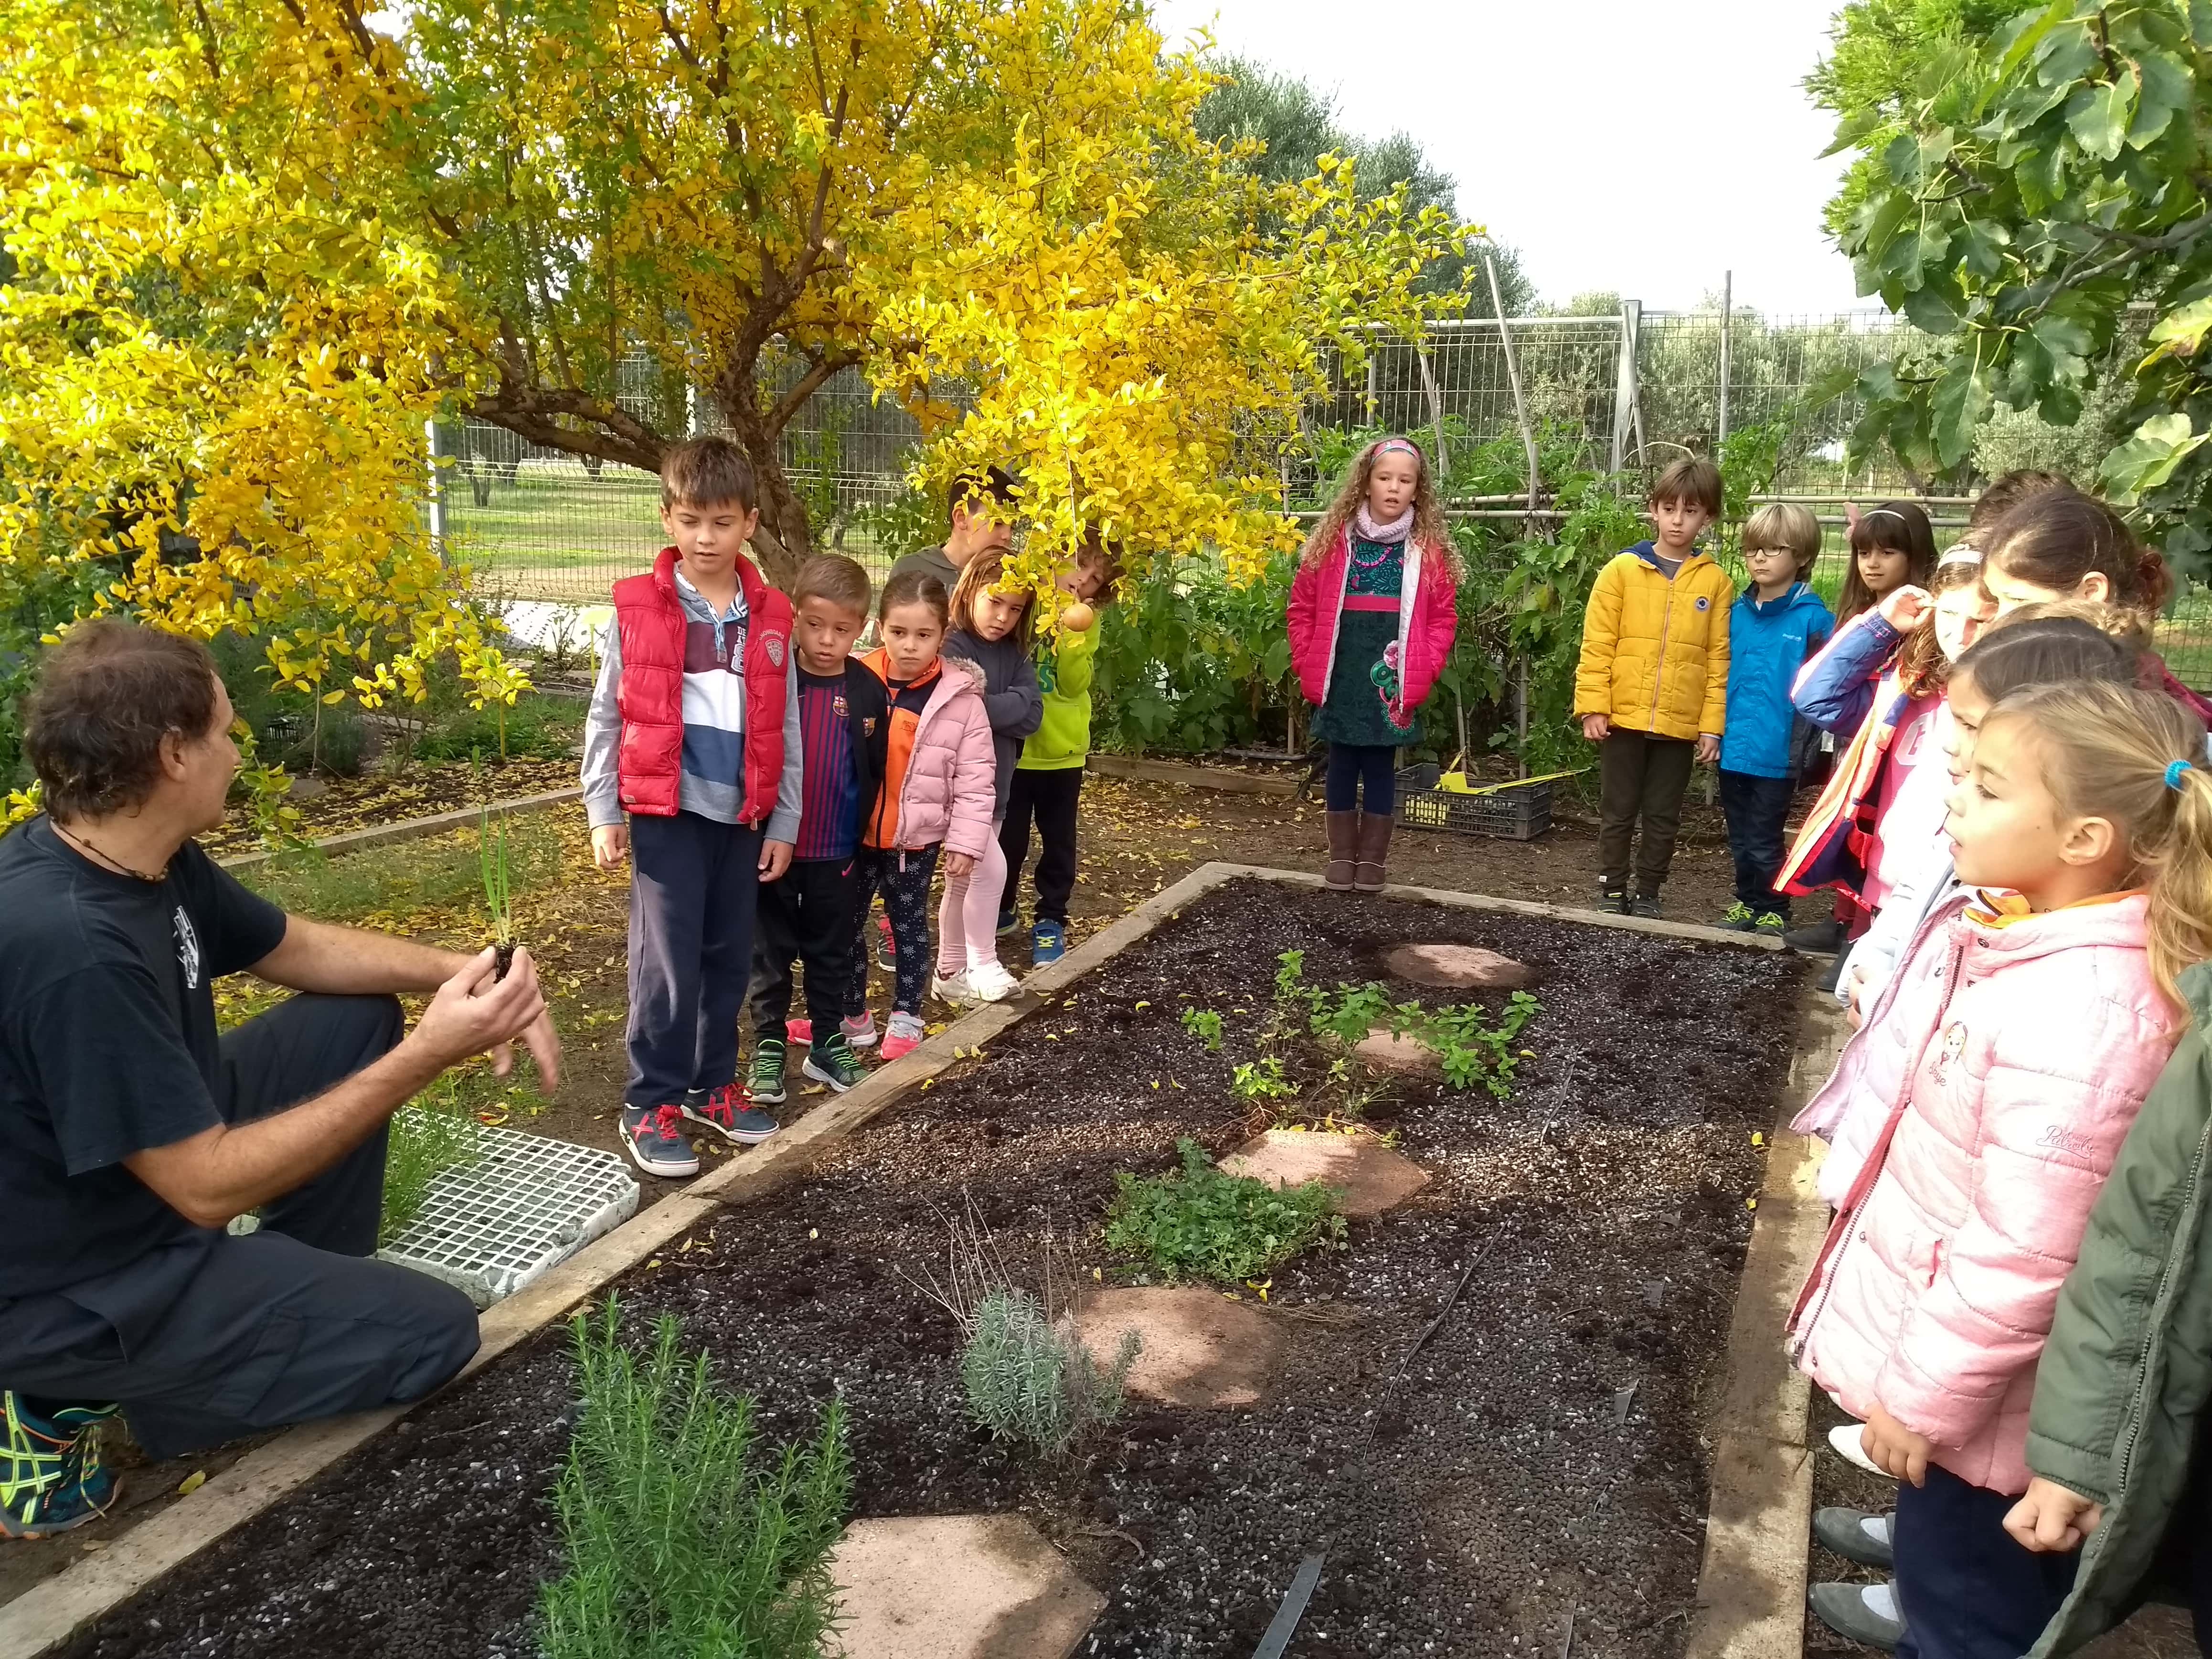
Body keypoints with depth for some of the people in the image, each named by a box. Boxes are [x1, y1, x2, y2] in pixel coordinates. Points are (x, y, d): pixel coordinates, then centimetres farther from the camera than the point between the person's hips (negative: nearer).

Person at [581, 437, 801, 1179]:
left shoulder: (771, 618, 4)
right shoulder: (636, 608, -4)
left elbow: (785, 730, 7)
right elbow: (605, 716, 0)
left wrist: (783, 823, 6)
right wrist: (603, 812, -3)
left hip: (743, 815, 3)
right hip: (666, 812, -3)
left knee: (729, 957, 12)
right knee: (668, 959, -2)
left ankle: (712, 1085, 27)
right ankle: (651, 1104, 11)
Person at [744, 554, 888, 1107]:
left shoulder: (868, 691, -3)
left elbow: (875, 772, 3)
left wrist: (859, 836, 2)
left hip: (836, 854, 2)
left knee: (831, 953, 15)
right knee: (771, 954, 10)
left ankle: (828, 1044, 28)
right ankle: (769, 1050, 22)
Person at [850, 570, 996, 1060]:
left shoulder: (960, 697, -10)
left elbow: (976, 777, -6)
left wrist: (966, 841, -8)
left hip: (917, 838, -2)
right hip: (855, 833, 3)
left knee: (909, 925, 12)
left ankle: (906, 1018, 27)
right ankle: (850, 1013, 31)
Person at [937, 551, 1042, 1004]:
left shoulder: (1015, 655, 7)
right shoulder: (952, 649, -13)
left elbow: (1031, 713, -6)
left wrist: (983, 705, -17)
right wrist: (1004, 708, -21)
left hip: (994, 785, 7)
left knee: (964, 881, 15)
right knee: (991, 868, -12)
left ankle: (951, 972, 27)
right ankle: (982, 965, 5)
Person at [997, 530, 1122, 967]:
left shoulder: (1085, 620, 0)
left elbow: (1074, 686, -11)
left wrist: (1072, 636, -23)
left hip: (1061, 749, 2)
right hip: (1011, 745, -2)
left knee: (1058, 840, 11)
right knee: (1007, 836, 12)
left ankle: (1050, 919, 26)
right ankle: (1000, 909, 32)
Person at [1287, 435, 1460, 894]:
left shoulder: (1430, 550, 0)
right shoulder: (1332, 541, 2)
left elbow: (1443, 619, 1)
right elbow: (1302, 607, 5)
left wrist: (1422, 674, -7)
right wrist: (1308, 664, -1)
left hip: (1393, 686, -1)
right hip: (1340, 681, 1)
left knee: (1381, 769, 8)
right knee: (1342, 767, 10)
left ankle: (1373, 859, 20)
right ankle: (1342, 857, 21)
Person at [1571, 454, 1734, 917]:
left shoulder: (1716, 582, 2)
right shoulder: (1622, 570, -1)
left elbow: (1719, 659, 2)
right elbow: (1597, 644, -3)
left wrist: (1713, 725, -1)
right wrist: (1593, 706, -9)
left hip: (1681, 724, 1)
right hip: (1623, 718, -1)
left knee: (1663, 817, 10)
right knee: (1618, 811, 9)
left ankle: (1647, 896, 22)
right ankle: (1612, 891, 21)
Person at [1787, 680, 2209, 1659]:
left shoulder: (2079, 1011, -32)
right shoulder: (2021, 938, -2)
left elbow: (2027, 1252, -29)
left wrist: (1923, 1393, -18)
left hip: (1979, 1398, -8)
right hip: (1941, 1359, 8)